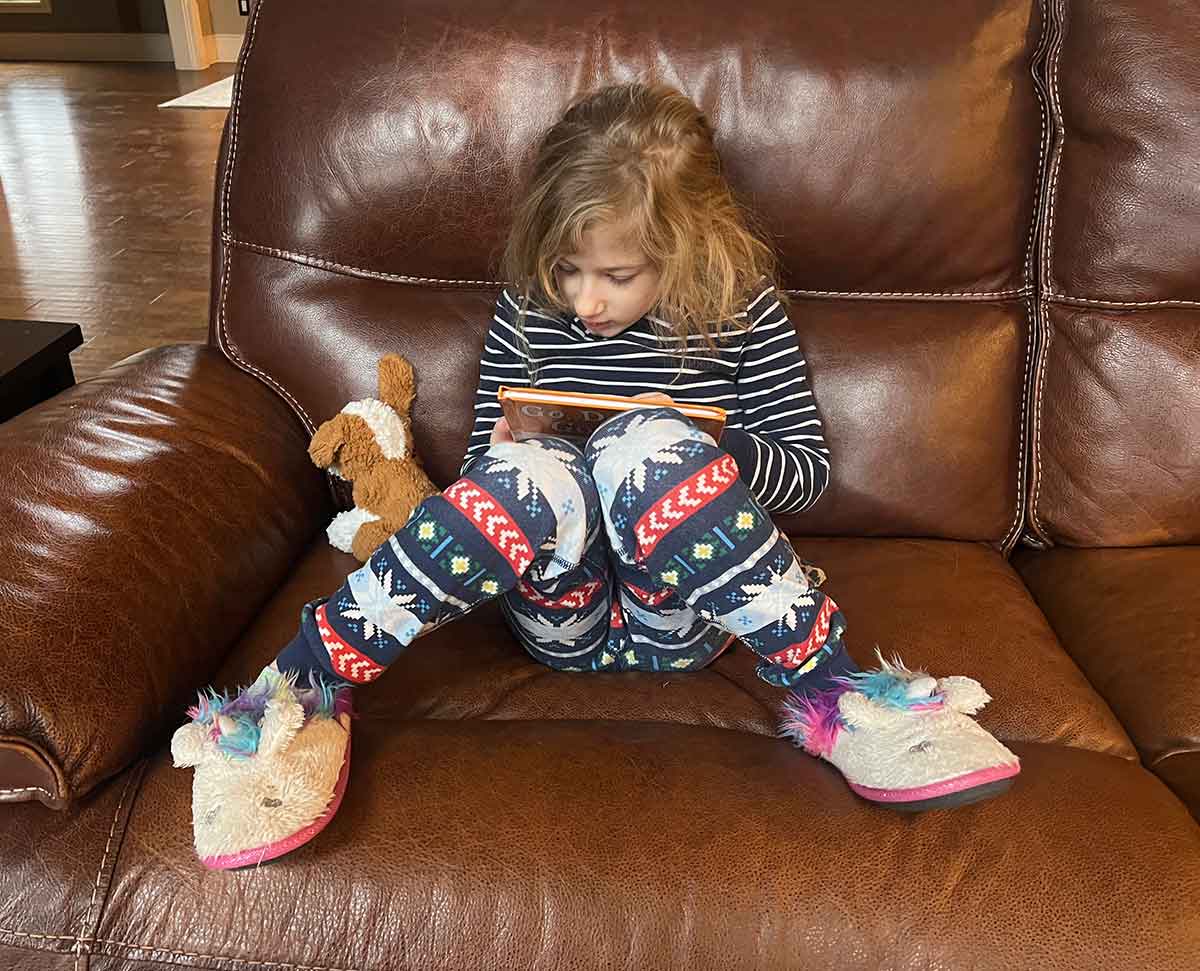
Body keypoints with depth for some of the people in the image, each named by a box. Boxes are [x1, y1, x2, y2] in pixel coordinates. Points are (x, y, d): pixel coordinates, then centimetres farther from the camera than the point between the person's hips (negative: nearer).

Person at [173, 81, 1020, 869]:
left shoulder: (743, 311, 1)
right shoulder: (528, 311, 5)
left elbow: (810, 468, 6)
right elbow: (479, 464, 14)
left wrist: (704, 454, -14)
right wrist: (505, 460, -11)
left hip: (681, 622, -1)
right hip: (562, 615, 1)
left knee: (646, 443, -33)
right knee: (531, 473, -34)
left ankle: (832, 698, -28)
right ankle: (303, 684, -26)